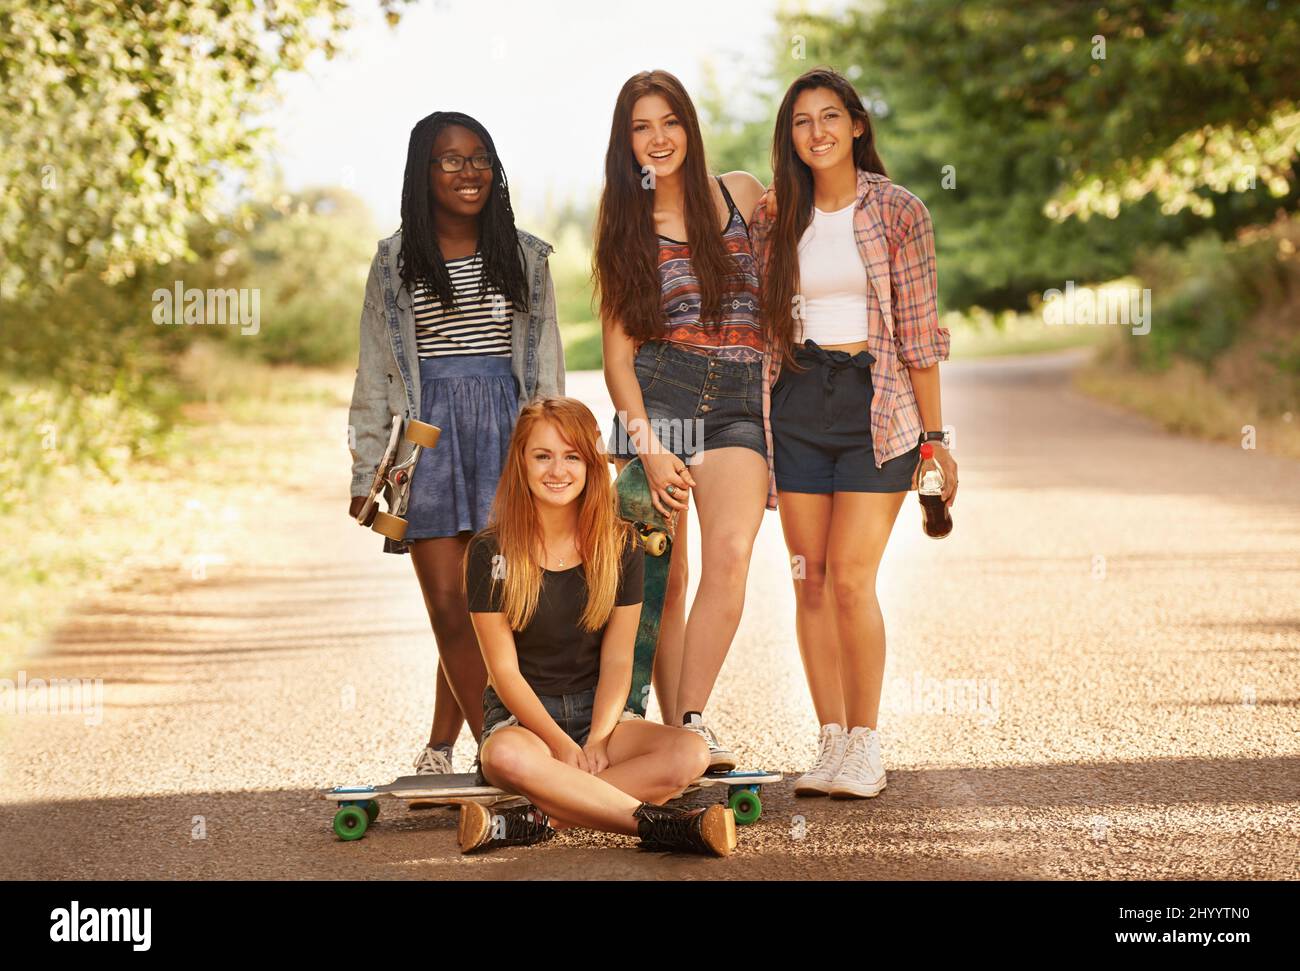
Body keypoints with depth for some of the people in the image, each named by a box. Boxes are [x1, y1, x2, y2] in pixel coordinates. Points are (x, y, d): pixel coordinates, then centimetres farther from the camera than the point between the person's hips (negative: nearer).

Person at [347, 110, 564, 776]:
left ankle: (441, 747, 14)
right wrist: (365, 475, 3)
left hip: (505, 432, 1)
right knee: (448, 606, -8)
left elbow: (546, 366, 12)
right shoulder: (396, 261, 8)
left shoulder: (523, 257, 11)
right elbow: (374, 375, 8)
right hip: (428, 434, -1)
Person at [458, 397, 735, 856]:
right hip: (521, 718, -3)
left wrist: (598, 740, -17)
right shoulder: (491, 553, -5)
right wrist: (563, 746, -19)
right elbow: (505, 670, -7)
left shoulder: (620, 547, 2)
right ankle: (659, 823, -36)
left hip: (598, 713, 3)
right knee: (510, 757, -41)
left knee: (690, 753, -28)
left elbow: (617, 661, 0)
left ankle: (536, 820, -35)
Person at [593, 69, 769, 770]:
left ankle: (694, 720, -21)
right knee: (665, 576, -5)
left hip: (739, 404, 1)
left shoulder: (742, 194, 12)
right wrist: (649, 447, -8)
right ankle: (672, 732, 1)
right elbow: (618, 350, 4)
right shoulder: (626, 227, 10)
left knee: (730, 552, -21)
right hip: (657, 397, 0)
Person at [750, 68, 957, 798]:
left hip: (876, 403, -3)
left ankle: (866, 746, 1)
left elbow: (919, 328, 0)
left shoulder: (899, 213, 0)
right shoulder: (776, 219, 9)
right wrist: (752, 429, 8)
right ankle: (832, 742, 10)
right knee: (811, 580, 2)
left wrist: (935, 435, -2)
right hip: (797, 406, 4)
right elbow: (766, 328, 12)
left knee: (851, 576, -10)